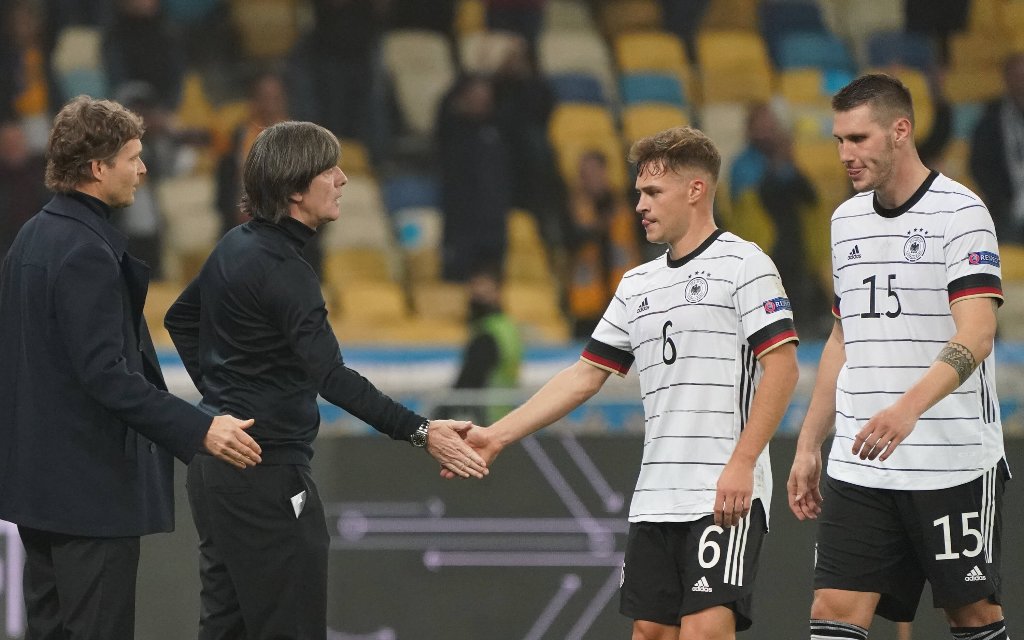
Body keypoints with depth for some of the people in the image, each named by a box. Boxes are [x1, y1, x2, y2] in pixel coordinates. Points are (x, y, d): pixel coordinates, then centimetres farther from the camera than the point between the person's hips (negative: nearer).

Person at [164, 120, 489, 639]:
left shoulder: (237, 246, 10)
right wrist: (420, 432, -31)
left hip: (218, 458, 10)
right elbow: (332, 378, -28)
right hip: (266, 473, -10)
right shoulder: (281, 270, -20)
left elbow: (181, 318, 26)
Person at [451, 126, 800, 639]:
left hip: (726, 494, -7)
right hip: (654, 496, 7)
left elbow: (781, 367, -11)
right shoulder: (637, 284, 18)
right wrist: (496, 437, 13)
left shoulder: (743, 264, -4)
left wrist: (741, 464, -19)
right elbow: (584, 377, 20)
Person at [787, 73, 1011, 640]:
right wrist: (808, 446, 18)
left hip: (954, 465, -6)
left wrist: (908, 408, -35)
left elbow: (976, 335, -20)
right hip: (858, 465, 6)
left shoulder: (959, 212, -9)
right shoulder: (846, 220, 13)